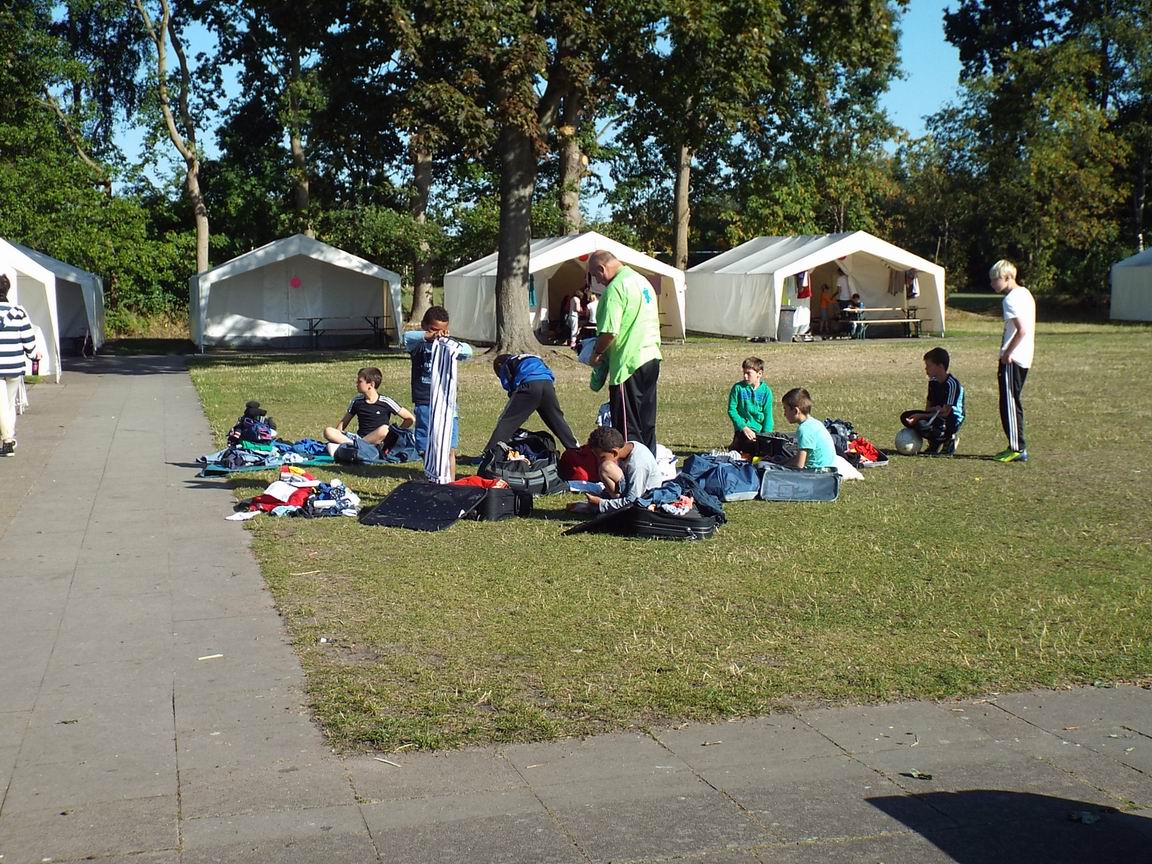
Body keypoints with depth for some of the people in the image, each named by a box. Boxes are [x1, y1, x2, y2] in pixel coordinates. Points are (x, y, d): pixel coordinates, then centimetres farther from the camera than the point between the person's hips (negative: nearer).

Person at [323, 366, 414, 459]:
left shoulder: (386, 402, -1)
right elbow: (344, 422, 18)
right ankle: (355, 444, -37)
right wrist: (337, 436, 1)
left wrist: (396, 434, -1)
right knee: (328, 431, -16)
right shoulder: (357, 401, 10)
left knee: (384, 429, -39)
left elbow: (410, 419, 2)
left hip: (379, 443, -4)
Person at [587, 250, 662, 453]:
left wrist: (596, 354, -5)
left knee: (627, 428, -2)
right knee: (647, 424, 15)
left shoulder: (615, 288, -16)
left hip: (629, 364, -9)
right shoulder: (642, 280, 14)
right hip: (651, 358, 9)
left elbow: (610, 332, -22)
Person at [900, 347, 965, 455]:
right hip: (936, 416, 8)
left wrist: (920, 416, -23)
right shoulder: (933, 381, 5)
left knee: (922, 425, -32)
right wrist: (936, 409, -17)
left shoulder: (952, 384, -20)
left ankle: (950, 438, -6)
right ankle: (934, 441, 7)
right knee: (905, 417, -7)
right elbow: (928, 408, 8)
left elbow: (945, 413, -22)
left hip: (951, 423, -8)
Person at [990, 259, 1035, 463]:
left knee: (1009, 403, -5)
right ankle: (1018, 447, 19)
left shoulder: (1011, 299, -16)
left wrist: (1007, 353, -16)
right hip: (1025, 357, 10)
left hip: (1012, 359, -10)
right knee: (1013, 402, 15)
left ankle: (1017, 448, -3)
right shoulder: (1025, 294, 14)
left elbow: (1022, 330, -25)